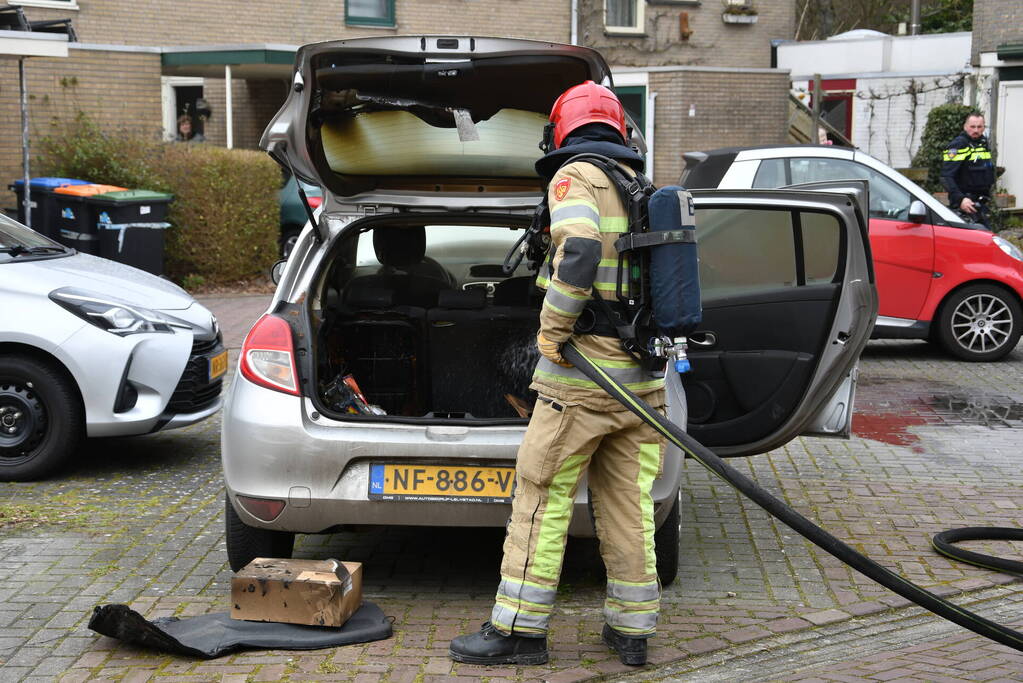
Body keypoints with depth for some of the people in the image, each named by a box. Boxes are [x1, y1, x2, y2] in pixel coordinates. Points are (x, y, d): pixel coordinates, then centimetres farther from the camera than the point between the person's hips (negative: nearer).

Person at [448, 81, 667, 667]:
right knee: (629, 504, 12)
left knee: (543, 499, 0)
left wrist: (554, 327, -17)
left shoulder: (576, 176, -6)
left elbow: (579, 251, -24)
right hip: (642, 377, 7)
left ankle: (519, 629, 5)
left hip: (582, 375, -7)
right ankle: (632, 629, 18)